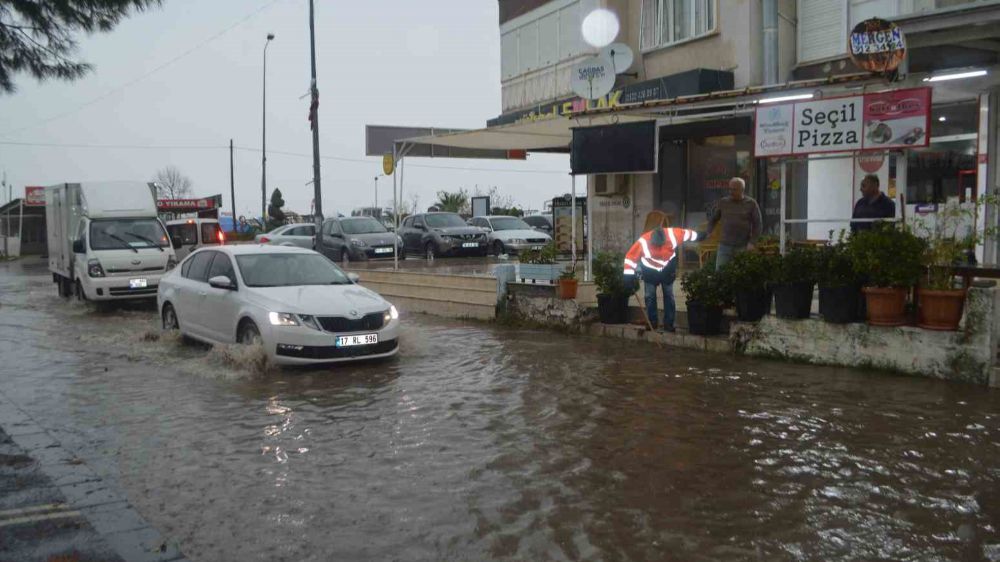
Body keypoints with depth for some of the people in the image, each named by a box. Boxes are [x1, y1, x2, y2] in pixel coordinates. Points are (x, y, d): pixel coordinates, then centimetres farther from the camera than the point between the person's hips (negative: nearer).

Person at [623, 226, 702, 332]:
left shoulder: (672, 234, -29)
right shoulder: (643, 242, -33)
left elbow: (685, 233, -8)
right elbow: (630, 257, -24)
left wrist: (698, 236, 7)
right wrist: (629, 277, -24)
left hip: (667, 271, 2)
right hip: (650, 272, -1)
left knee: (669, 296, 7)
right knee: (650, 297, 3)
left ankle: (668, 324, 16)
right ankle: (652, 323, 15)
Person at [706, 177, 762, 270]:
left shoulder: (751, 204, 0)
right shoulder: (723, 202, 6)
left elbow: (757, 225, 0)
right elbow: (713, 219, 15)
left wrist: (751, 242, -11)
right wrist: (707, 233, -2)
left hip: (743, 248, -2)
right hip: (725, 246, 2)